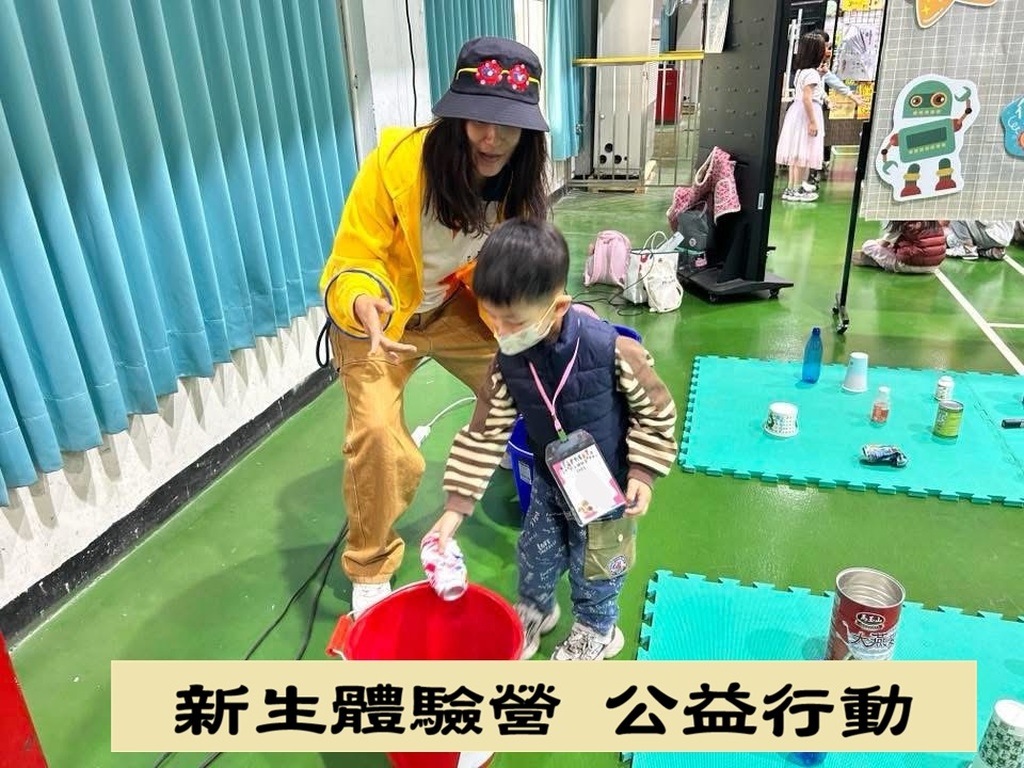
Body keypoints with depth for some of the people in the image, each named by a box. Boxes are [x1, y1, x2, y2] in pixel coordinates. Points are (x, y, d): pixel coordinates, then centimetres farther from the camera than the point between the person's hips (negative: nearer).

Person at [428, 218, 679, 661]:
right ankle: (534, 609, 54)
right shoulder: (507, 363, -19)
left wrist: (642, 473, -16)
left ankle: (597, 629, 47)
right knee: (535, 556, 21)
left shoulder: (610, 350, -31)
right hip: (550, 483, 4)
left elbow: (655, 410, -16)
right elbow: (485, 433, -12)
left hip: (608, 488, -3)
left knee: (595, 568, 16)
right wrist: (456, 507, -13)